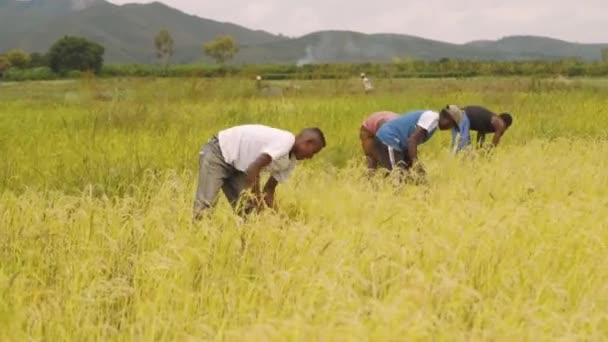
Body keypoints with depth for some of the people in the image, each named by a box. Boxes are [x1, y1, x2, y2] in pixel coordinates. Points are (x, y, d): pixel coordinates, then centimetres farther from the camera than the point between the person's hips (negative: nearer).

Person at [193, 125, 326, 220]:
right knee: (205, 205, -19)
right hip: (217, 152, -9)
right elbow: (253, 169, -32)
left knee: (246, 208, -1)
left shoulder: (290, 161, 3)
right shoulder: (285, 141, -27)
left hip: (236, 165, 9)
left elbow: (269, 189, 8)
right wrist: (258, 200, -25)